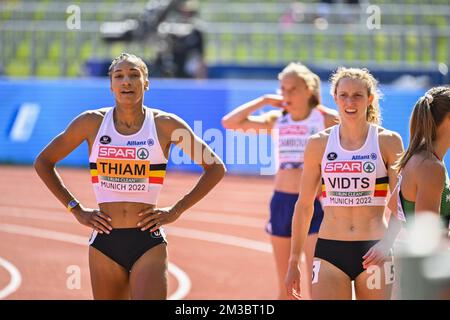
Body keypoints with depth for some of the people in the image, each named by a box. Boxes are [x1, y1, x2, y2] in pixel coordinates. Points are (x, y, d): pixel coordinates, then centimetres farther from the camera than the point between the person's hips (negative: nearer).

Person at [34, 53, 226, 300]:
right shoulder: (92, 123, 1)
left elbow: (215, 167, 6)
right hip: (104, 242, 2)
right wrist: (76, 210, 4)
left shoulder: (165, 125, -2)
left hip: (149, 242, -2)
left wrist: (176, 211, 0)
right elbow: (43, 163, 12)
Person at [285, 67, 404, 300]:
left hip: (373, 252, -1)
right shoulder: (318, 144, 5)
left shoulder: (387, 142, 2)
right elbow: (304, 206, 12)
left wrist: (387, 242, -18)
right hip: (329, 251, 1)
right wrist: (293, 262, 10)